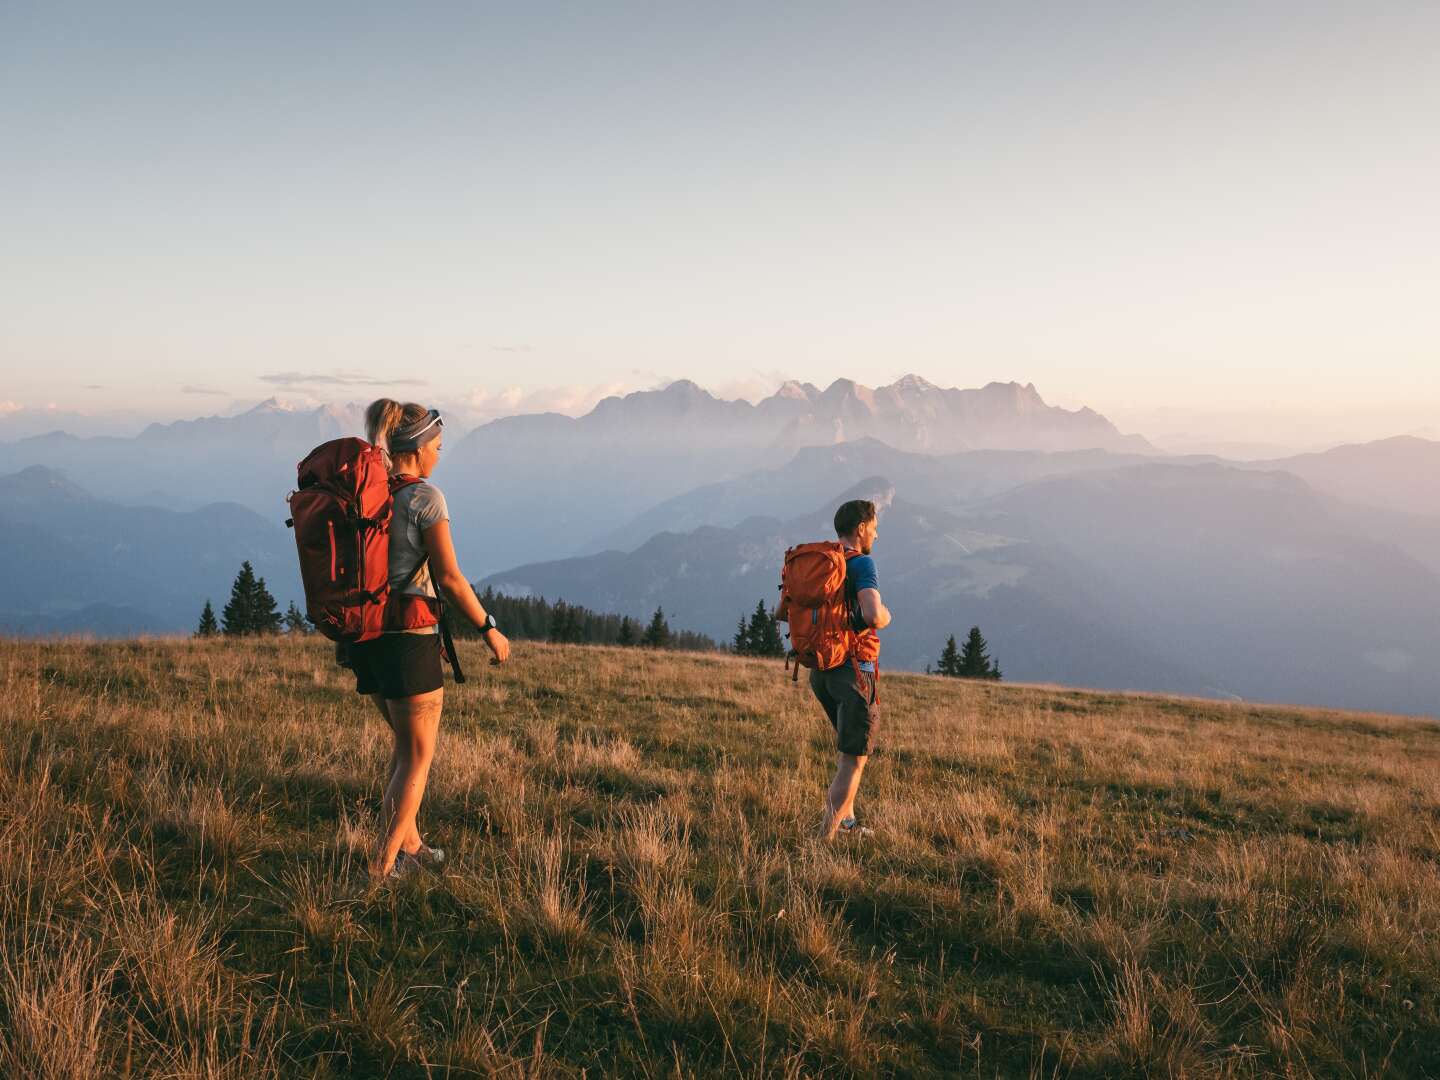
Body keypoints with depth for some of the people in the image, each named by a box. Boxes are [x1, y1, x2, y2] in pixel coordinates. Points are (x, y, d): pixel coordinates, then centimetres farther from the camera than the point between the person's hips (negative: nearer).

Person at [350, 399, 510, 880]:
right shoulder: (425, 498, -13)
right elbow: (450, 579, -14)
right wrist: (489, 629, -3)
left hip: (366, 637, 7)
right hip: (410, 638, -7)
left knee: (405, 742, 24)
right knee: (418, 757, 7)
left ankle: (410, 844, 32)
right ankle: (382, 866, 5)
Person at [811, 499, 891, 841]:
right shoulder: (861, 564, -14)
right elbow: (873, 615, -29)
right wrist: (886, 616, -6)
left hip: (820, 669, 8)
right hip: (854, 670, -8)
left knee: (851, 744, 26)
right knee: (854, 758, 0)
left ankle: (846, 816, 24)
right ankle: (827, 836, -3)